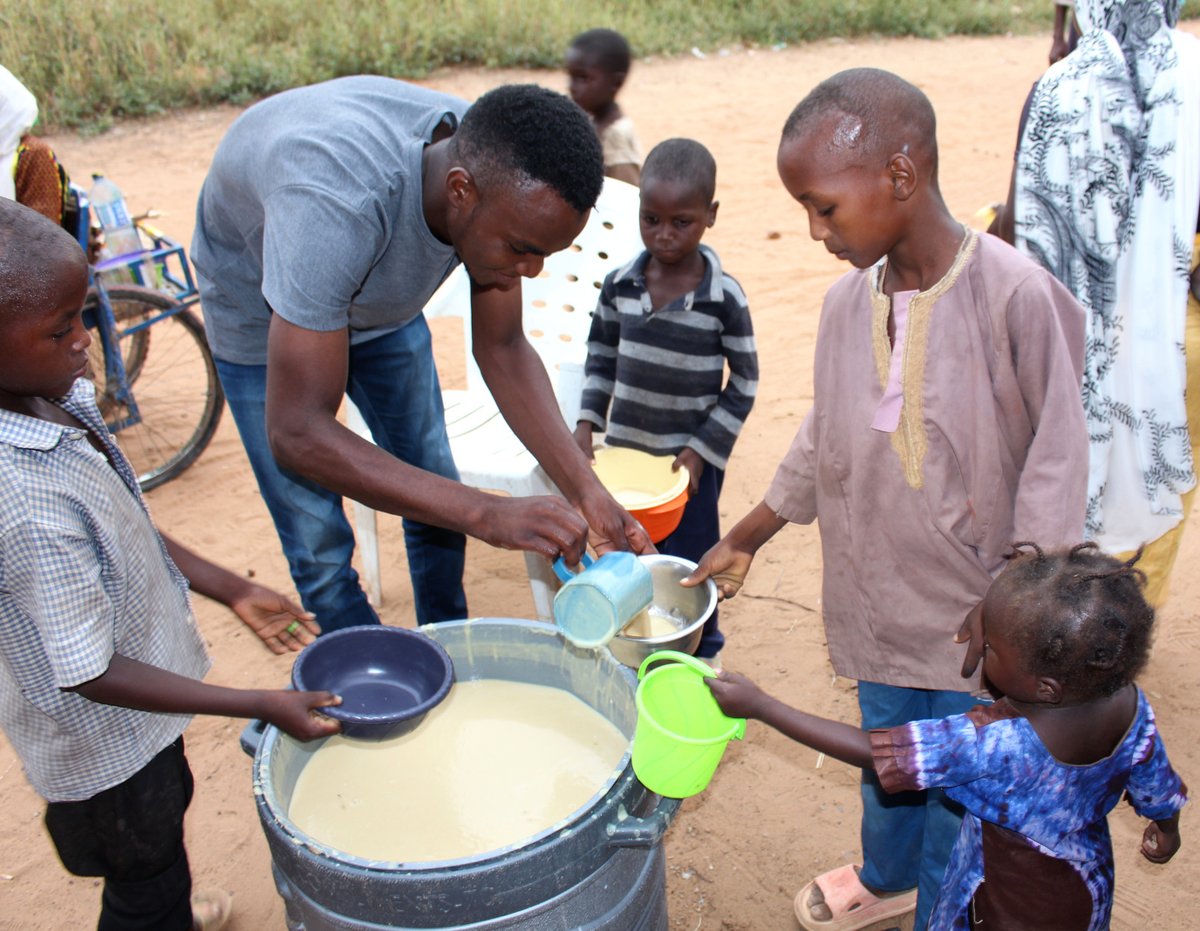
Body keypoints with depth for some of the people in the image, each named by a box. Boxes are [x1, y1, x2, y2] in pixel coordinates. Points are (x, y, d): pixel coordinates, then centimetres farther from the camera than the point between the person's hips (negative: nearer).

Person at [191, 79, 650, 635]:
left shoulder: (499, 179, -27)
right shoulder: (336, 201, -46)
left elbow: (502, 350, -15)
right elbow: (298, 434, -44)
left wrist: (586, 491, -26)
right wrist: (486, 515, -48)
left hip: (384, 306, 5)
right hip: (263, 316, -4)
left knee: (437, 510, 9)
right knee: (320, 551, -3)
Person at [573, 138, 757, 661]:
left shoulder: (724, 297, -13)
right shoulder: (619, 285, -4)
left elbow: (744, 384, -6)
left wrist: (701, 449, -11)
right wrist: (586, 423, 0)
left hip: (691, 460, -3)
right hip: (624, 452, 3)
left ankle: (701, 656, 33)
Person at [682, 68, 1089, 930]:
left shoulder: (1014, 293, -20)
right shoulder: (848, 300, -2)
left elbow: (1057, 455, -13)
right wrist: (743, 540, 14)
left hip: (977, 610, -5)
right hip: (877, 594, 5)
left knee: (961, 782, 11)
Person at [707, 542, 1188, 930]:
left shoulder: (993, 744, -42)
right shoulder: (1131, 703, -24)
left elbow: (869, 751, -35)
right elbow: (1158, 790, -4)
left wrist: (759, 705, -30)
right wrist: (1166, 831, 21)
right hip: (1088, 887, 6)